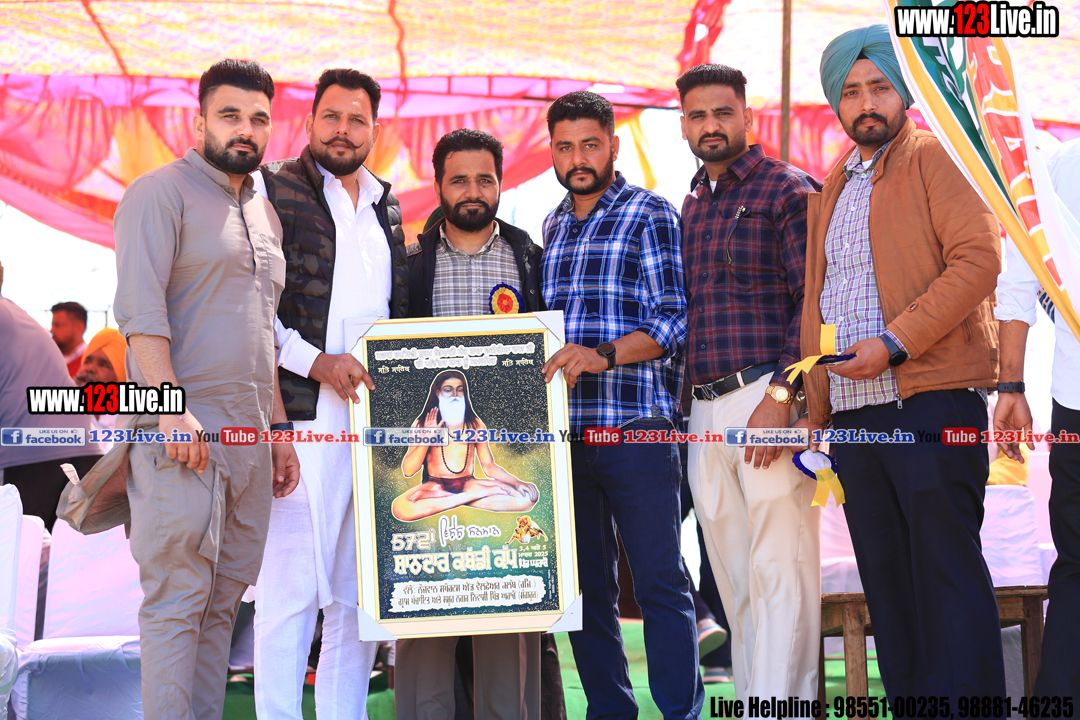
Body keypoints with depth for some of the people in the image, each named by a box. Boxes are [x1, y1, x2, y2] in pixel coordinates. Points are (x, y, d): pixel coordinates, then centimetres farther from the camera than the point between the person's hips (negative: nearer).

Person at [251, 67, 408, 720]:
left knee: (362, 593, 9)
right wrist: (317, 362, -13)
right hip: (303, 417, -6)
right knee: (292, 590, -7)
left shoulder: (387, 207, 20)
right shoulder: (273, 189, 1)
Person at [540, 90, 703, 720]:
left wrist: (604, 355, -20)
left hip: (636, 426, -6)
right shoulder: (553, 227, 19)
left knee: (660, 583, -4)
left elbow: (673, 319, -8)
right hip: (565, 429, 6)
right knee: (588, 585, 9)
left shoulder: (652, 215, 0)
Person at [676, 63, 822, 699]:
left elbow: (814, 303, -10)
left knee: (780, 574, -8)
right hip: (706, 413, 7)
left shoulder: (788, 189, -2)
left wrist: (781, 397, -18)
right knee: (735, 581, 10)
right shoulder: (689, 208, 20)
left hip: (769, 401, -7)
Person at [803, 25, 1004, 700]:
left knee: (948, 573, -6)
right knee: (887, 580, 8)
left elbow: (979, 258, -11)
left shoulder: (934, 160, 2)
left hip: (929, 399, -7)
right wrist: (816, 414, 15)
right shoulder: (830, 192, 21)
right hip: (852, 411, 7)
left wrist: (894, 343, -17)